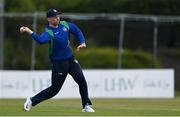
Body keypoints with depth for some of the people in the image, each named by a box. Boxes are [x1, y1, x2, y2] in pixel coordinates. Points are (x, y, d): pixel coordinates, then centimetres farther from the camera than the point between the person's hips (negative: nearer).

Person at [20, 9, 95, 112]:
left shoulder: (65, 24, 3)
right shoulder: (48, 32, -18)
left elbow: (77, 31, 16)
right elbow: (41, 40, -40)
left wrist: (82, 42, 1)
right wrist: (29, 32, -53)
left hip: (71, 59, 6)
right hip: (59, 63, -6)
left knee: (81, 80, -7)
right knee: (54, 89, -3)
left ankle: (86, 105, 2)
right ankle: (32, 101, 11)